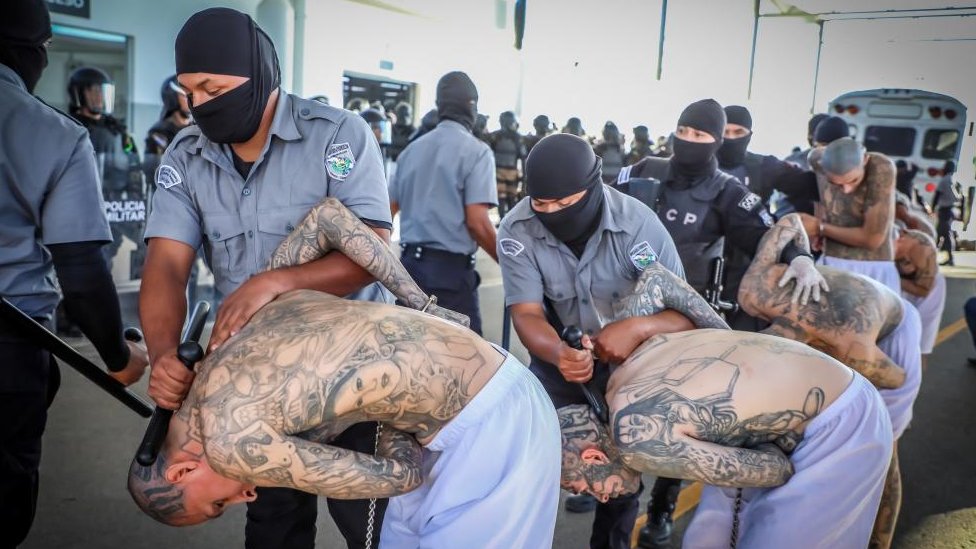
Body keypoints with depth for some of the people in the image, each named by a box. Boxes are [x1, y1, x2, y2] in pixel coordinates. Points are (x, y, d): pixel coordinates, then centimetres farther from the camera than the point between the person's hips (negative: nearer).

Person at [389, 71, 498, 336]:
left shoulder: (411, 149, 12)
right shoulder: (476, 151, -8)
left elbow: (387, 209, 14)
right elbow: (477, 221, -15)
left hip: (410, 262, 7)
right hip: (451, 267, -6)